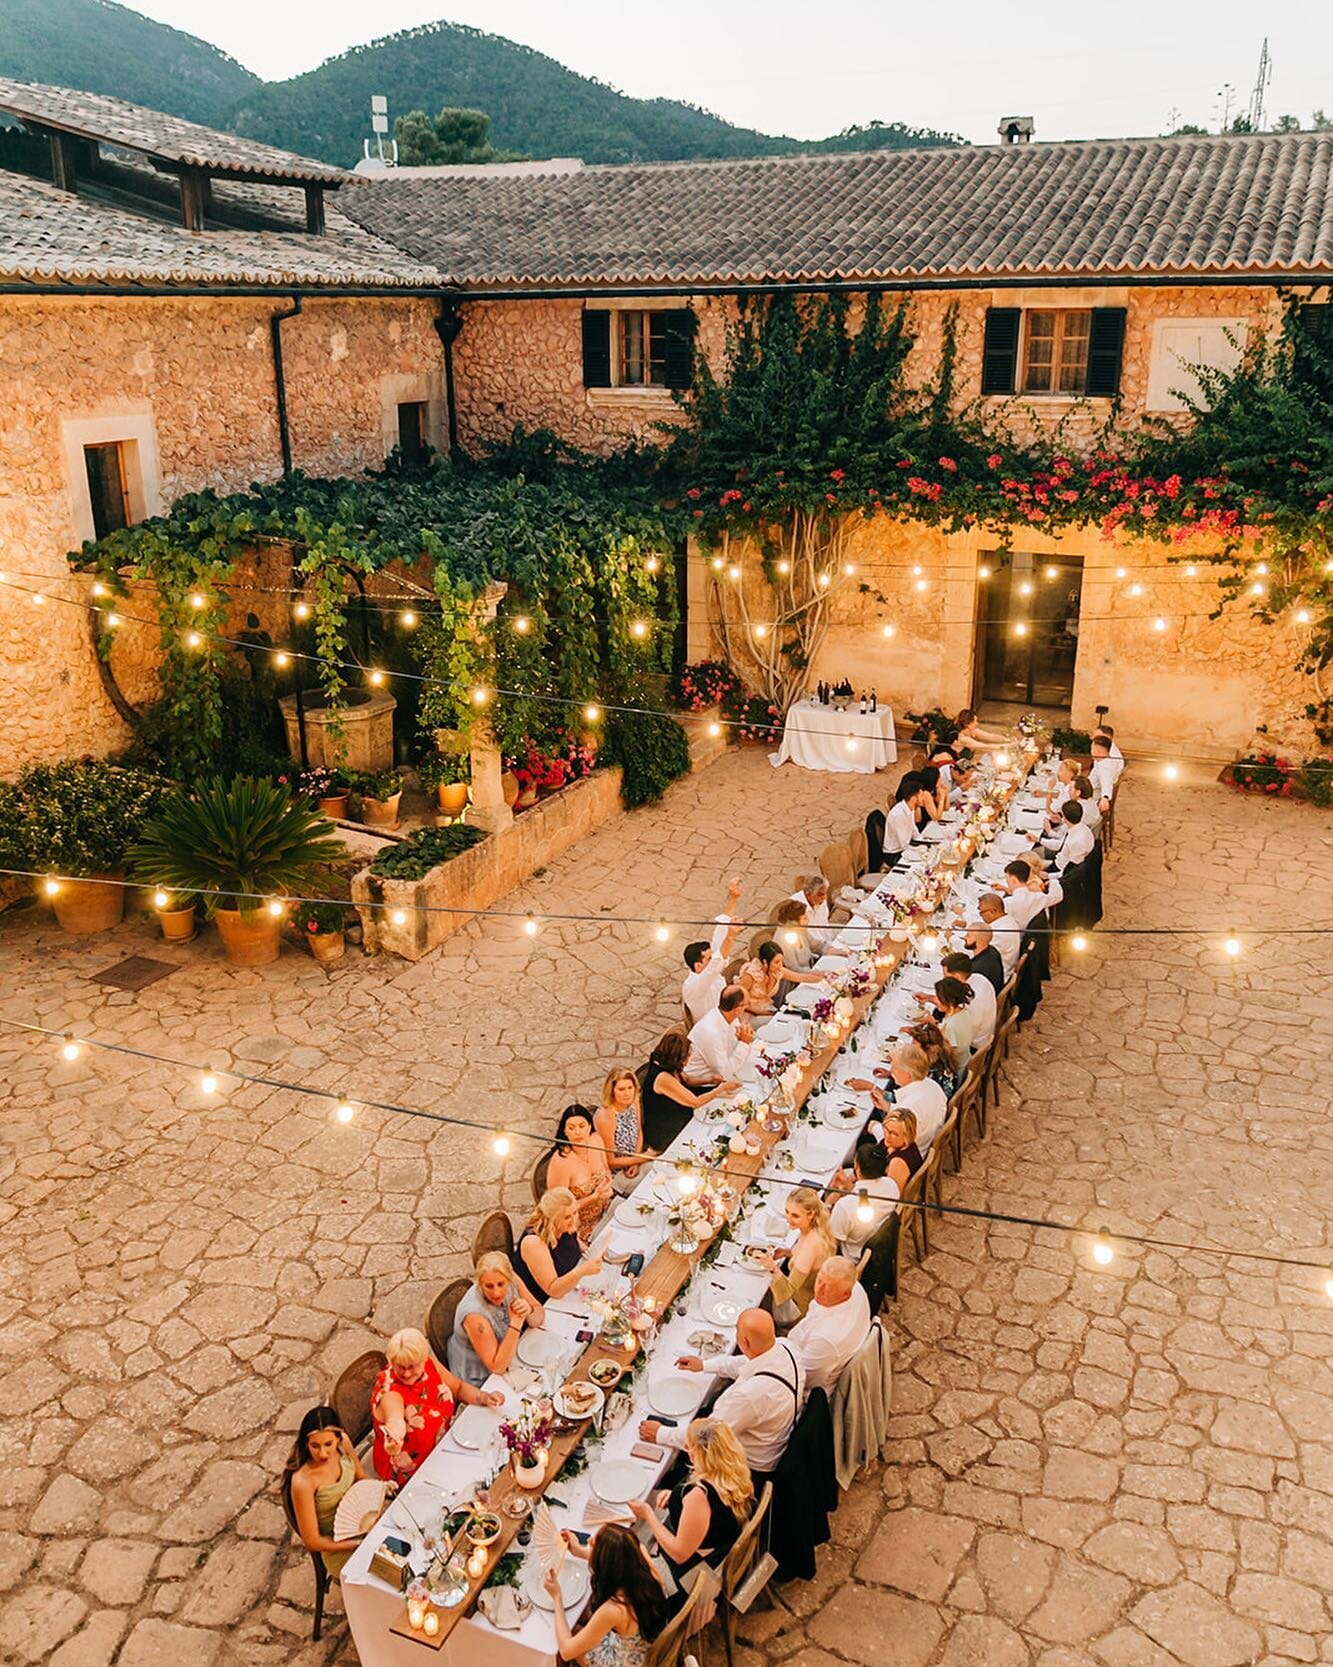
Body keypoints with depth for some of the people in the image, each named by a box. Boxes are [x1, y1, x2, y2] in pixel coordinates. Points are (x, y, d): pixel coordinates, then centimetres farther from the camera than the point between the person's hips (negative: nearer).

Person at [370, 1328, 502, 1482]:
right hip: (409, 1472, -7)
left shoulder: (429, 1364, -9)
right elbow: (395, 1419, -49)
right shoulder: (389, 1392, -28)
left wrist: (484, 1397, -13)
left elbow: (459, 1388, 5)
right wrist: (394, 1439, -71)